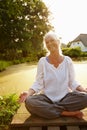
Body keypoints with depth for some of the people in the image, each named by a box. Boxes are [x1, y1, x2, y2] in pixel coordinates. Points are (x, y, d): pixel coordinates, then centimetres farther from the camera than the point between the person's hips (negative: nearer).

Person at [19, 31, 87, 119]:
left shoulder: (67, 60, 1)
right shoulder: (42, 61, -3)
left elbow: (72, 82, 3)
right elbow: (38, 83, -5)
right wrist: (28, 93, -23)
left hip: (65, 97, 1)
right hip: (47, 98, 0)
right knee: (29, 102, -31)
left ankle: (48, 109, -14)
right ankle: (70, 113, -20)